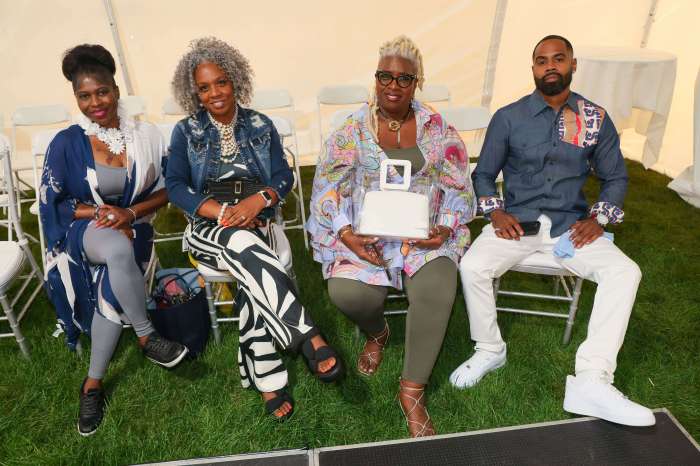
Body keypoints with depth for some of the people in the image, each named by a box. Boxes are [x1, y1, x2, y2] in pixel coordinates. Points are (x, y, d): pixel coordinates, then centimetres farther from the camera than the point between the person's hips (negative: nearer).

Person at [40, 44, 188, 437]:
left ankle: (93, 384, -4)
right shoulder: (66, 143, -6)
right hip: (83, 230, -1)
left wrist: (130, 213, -14)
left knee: (113, 291, -25)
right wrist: (99, 213, -16)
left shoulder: (147, 136, -2)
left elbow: (167, 190, 2)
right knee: (118, 249, -38)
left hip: (132, 228, 2)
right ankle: (146, 336, -20)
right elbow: (52, 203, 0)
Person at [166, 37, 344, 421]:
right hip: (209, 228, -1)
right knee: (245, 247, -36)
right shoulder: (185, 132, 8)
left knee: (251, 274, -31)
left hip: (255, 223, 1)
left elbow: (284, 177, 4)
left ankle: (265, 379, -23)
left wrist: (259, 199, -18)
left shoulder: (261, 126, 10)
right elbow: (175, 187, -2)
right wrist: (223, 212, -18)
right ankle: (309, 338, -39)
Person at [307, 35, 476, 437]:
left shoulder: (438, 128, 6)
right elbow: (330, 187, -1)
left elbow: (459, 188, 6)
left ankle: (413, 390, -9)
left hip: (425, 233, 1)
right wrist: (345, 232, -17)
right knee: (347, 293, -27)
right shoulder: (352, 129, 3)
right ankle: (377, 333, 14)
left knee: (438, 291, -29)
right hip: (366, 234, 0)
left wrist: (446, 227, -13)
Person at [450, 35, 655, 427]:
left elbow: (616, 177, 13)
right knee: (472, 267, -27)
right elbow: (484, 174, 7)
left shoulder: (597, 119, 6)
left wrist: (599, 218, -5)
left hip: (570, 225, 2)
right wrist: (495, 211, -11)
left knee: (625, 272, -23)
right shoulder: (508, 117, 2)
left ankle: (592, 381, -22)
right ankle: (490, 351, -3)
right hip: (518, 221, -1)